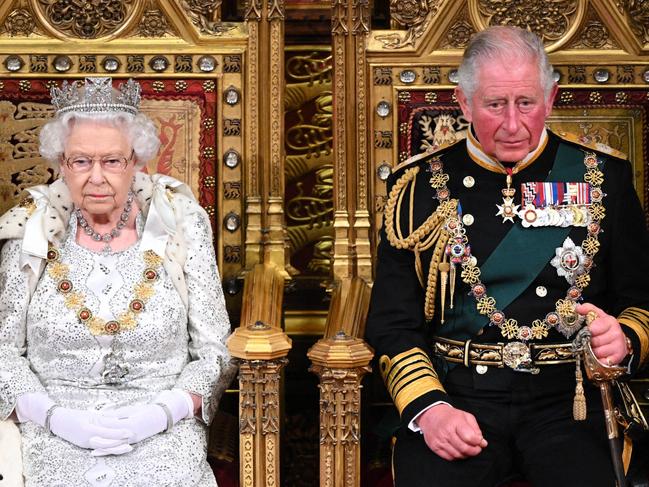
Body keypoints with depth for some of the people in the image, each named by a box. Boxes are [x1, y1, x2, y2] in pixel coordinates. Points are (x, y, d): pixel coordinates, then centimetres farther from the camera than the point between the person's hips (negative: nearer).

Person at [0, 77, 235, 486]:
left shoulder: (180, 226, 1)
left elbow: (215, 352, 4)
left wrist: (163, 412, -12)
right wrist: (55, 417, -10)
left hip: (163, 437, 0)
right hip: (56, 439, 0)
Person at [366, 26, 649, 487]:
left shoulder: (602, 175, 9)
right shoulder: (421, 185, 8)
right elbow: (392, 323, 5)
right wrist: (429, 408, -12)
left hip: (567, 397, 1)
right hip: (454, 394, 0)